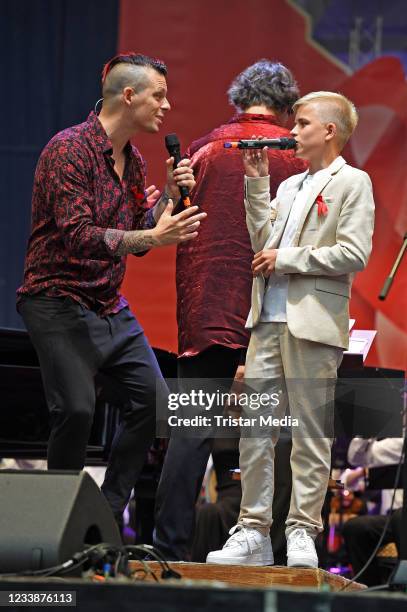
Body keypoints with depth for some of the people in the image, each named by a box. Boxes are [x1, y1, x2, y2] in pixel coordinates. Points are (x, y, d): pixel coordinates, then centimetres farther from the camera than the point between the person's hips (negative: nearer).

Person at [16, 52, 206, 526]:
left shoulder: (132, 160, 12)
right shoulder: (70, 149, -15)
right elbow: (78, 236, -24)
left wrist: (168, 197, 1)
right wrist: (154, 236, -30)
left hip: (109, 305, 9)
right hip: (59, 302, -9)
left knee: (152, 395, 2)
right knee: (77, 408, -18)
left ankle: (108, 516, 11)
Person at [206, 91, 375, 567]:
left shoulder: (352, 183, -1)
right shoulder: (288, 187, 22)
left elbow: (354, 255, -11)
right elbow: (263, 242, 17)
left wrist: (288, 259, -10)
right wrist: (256, 184, 13)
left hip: (313, 325, -7)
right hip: (268, 322, 7)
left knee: (310, 437, -2)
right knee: (254, 432, 4)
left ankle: (302, 533, 3)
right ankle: (253, 532, 7)